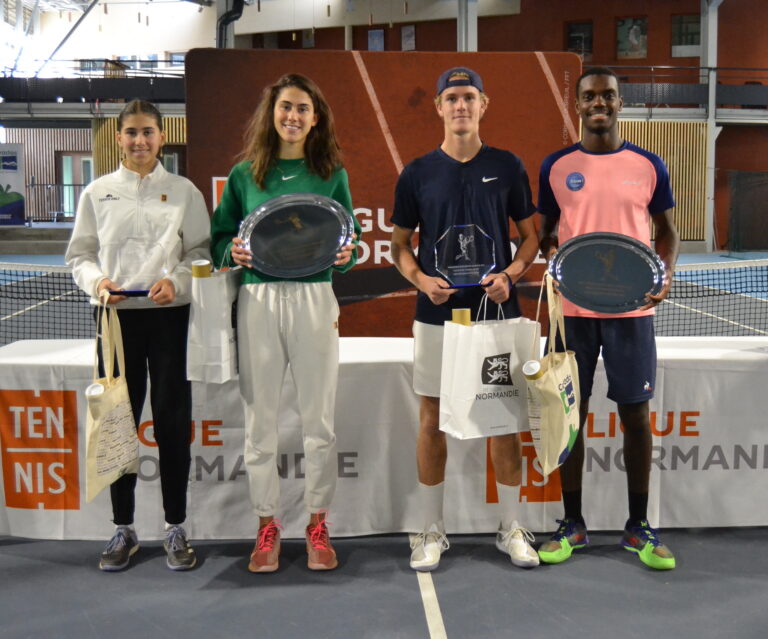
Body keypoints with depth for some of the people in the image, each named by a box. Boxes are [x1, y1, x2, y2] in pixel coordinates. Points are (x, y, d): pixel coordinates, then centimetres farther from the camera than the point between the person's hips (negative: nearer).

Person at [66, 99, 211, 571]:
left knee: (173, 421, 1)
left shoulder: (184, 191, 6)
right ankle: (124, 529, 19)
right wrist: (96, 280, -10)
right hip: (118, 316, 1)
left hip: (170, 316, -1)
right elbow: (80, 254, 10)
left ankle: (176, 528, 14)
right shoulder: (98, 192, 9)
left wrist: (176, 281, -14)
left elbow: (202, 252, 4)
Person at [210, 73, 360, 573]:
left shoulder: (332, 174, 9)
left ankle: (318, 523, 18)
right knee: (260, 418, 5)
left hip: (314, 300, 0)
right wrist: (233, 251, -10)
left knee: (319, 419, 3)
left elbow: (351, 240, 12)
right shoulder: (244, 174, 9)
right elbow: (219, 235, 11)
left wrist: (346, 255, -10)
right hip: (258, 300, 1)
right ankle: (267, 524, 19)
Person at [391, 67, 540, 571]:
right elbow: (400, 245, 9)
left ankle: (511, 528, 20)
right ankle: (433, 530, 19)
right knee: (432, 419, 5)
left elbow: (531, 236, 8)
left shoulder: (508, 167, 4)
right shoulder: (417, 173, 5)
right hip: (437, 314, 1)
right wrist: (421, 279, -11)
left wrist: (510, 274, -11)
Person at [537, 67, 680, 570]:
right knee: (572, 413, 5)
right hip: (572, 308, 0)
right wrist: (551, 251, -11)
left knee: (636, 415, 5)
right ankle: (573, 524, 19)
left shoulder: (649, 166, 5)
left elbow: (667, 230, 11)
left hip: (632, 308, 0)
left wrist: (667, 270, -8)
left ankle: (639, 527, 20)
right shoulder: (556, 166, 5)